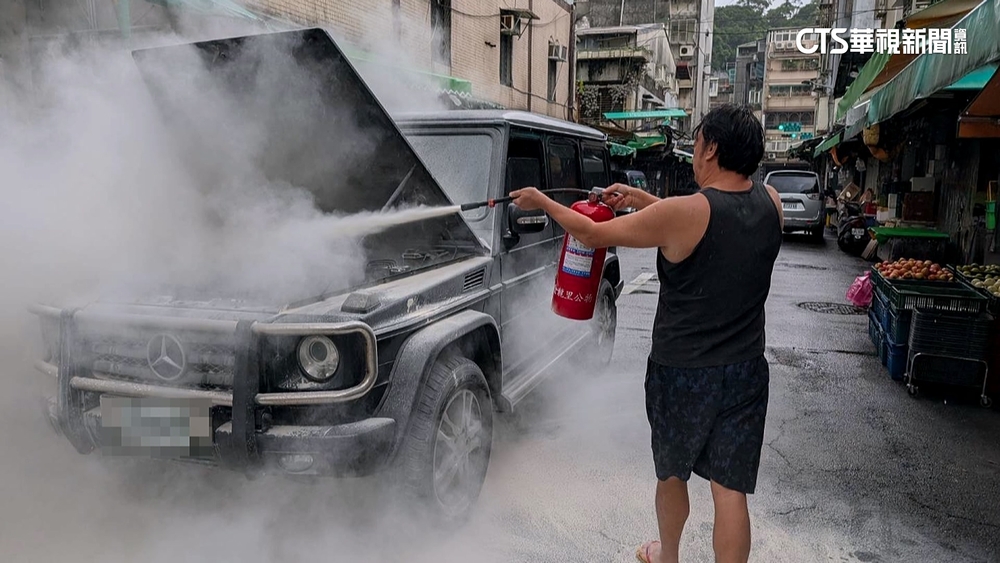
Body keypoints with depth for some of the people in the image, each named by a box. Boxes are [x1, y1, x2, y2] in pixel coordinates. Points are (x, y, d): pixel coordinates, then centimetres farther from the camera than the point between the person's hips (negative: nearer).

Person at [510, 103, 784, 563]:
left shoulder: (682, 213, -21)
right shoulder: (770, 203, -3)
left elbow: (592, 235, -11)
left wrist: (541, 202, 3)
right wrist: (637, 198, 12)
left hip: (681, 373, -4)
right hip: (745, 372, 4)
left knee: (671, 473, 21)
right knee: (730, 488, 10)